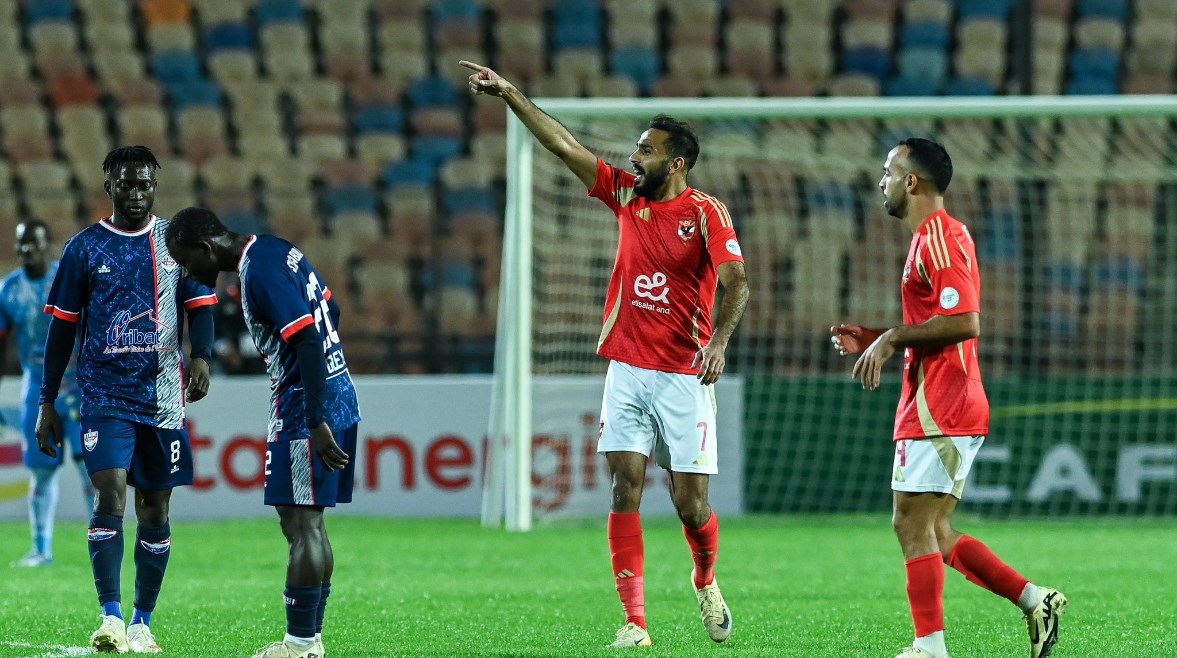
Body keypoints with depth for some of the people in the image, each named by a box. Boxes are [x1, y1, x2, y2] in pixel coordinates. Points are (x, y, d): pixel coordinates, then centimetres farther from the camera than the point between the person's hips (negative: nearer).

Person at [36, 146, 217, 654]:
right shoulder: (85, 248, 3)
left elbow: (200, 307, 7)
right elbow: (62, 328, 6)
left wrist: (201, 357, -14)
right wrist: (47, 404, 5)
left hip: (163, 397, 2)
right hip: (105, 396, -2)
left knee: (154, 510, 6)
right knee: (111, 496, -18)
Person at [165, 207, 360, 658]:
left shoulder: (260, 272, -18)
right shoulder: (274, 250, 13)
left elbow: (308, 340, -25)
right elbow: (331, 313, 22)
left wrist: (316, 423, -26)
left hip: (306, 410, -10)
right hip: (338, 397, 10)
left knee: (301, 524, -8)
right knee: (307, 523, 14)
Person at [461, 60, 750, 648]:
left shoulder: (706, 213, -7)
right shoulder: (627, 196, 7)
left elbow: (736, 283, -18)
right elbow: (564, 146, 8)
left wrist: (719, 341, -33)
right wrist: (510, 95, 4)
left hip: (683, 377, -4)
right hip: (626, 372, 4)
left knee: (691, 504, -1)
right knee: (625, 491, -6)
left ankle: (706, 581, 31)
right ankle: (634, 623, -7)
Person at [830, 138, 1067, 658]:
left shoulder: (939, 237, -13)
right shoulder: (934, 236, 20)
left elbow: (965, 322, -23)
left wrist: (891, 339, -16)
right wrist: (874, 339, 16)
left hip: (937, 412, -11)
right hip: (947, 408, 11)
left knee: (912, 524, -9)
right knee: (933, 532, 11)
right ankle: (1035, 600, 9)